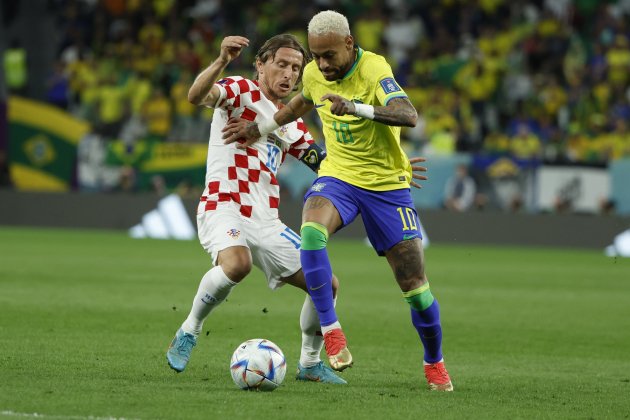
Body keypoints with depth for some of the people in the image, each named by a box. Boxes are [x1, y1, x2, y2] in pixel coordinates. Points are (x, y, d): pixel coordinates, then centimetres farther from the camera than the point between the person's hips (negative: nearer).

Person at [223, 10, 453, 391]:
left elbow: (409, 116, -37)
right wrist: (260, 128, 29)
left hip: (387, 184, -3)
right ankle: (331, 332, -25)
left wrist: (357, 107, -49)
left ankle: (434, 363, 23)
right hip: (338, 176, 3)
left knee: (415, 284, -3)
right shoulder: (314, 74, -1)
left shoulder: (374, 68, -20)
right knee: (311, 230, -32)